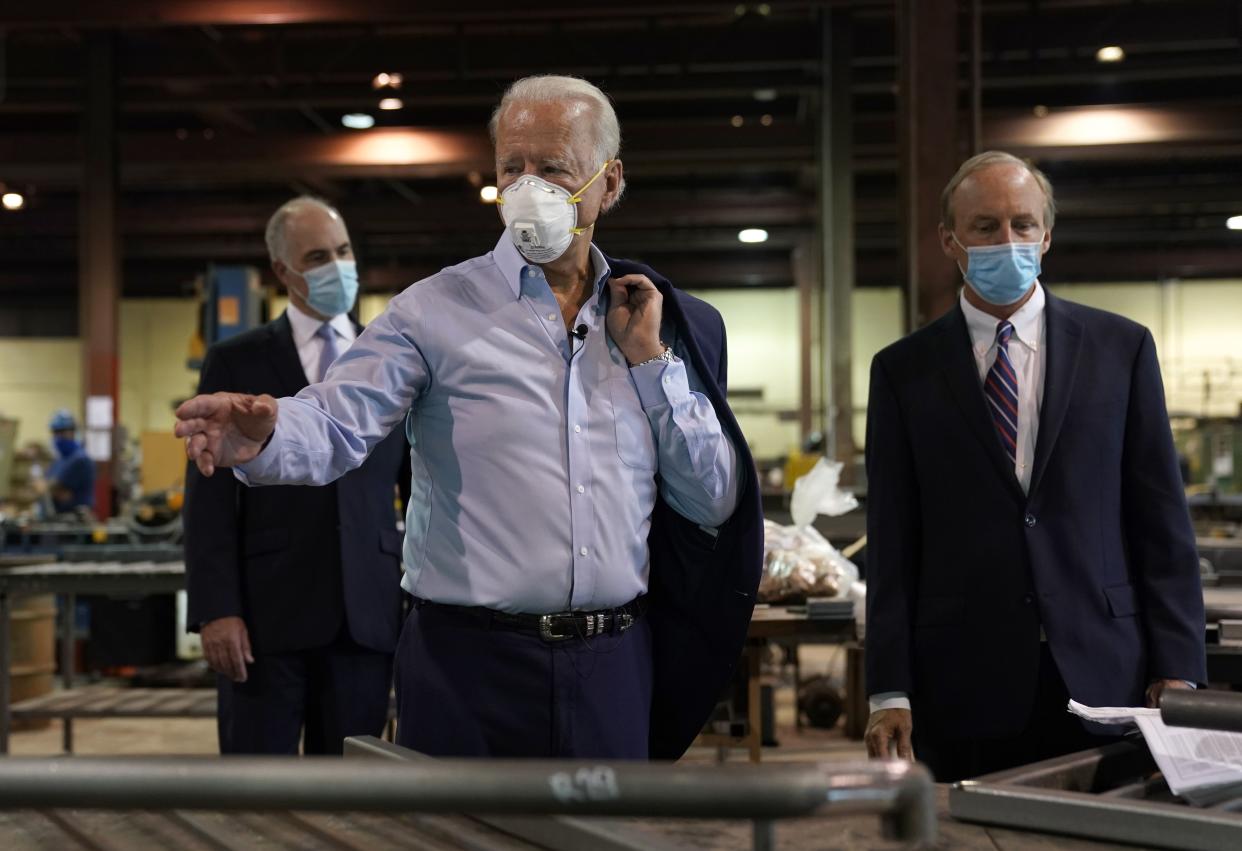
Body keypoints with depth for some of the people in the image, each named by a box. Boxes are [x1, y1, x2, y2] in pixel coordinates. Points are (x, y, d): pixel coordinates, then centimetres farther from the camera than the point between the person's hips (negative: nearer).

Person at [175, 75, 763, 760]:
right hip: (472, 660, -3)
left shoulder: (661, 323, 8)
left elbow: (715, 505, 7)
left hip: (613, 668, 3)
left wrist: (652, 362, -2)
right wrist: (263, 436, -38)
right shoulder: (439, 310, -3)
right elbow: (338, 423, -17)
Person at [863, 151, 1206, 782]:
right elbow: (892, 545, 3)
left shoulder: (1121, 348, 7)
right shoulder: (902, 370, 5)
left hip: (1104, 678, 1)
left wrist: (1175, 669, -1)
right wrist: (889, 693, -3)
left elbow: (1162, 522, 6)